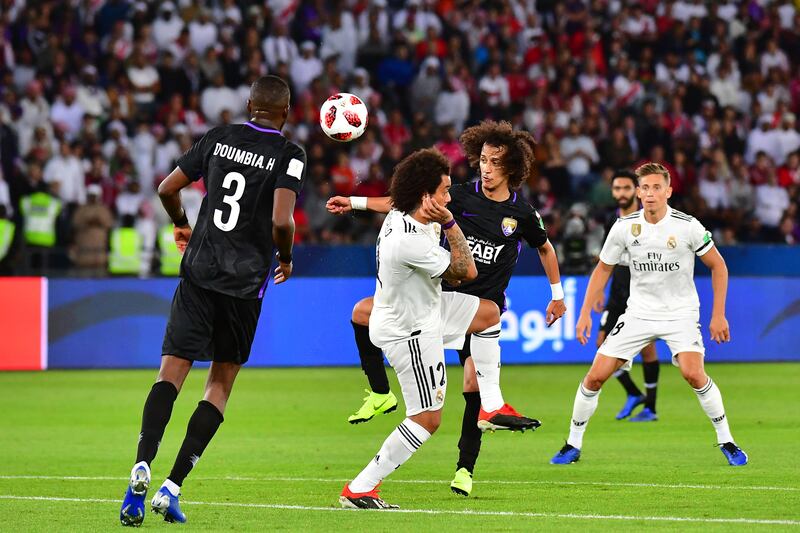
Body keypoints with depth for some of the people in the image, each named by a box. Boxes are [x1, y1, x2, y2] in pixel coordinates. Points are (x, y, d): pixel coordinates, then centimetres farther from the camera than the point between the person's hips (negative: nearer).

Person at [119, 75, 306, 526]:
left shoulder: (218, 138, 8)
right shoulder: (290, 155, -4)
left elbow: (168, 188, 10)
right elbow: (282, 221, -17)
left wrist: (181, 225, 31)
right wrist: (286, 259, 4)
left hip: (198, 271, 2)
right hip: (245, 283, -2)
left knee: (172, 370, -3)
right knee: (221, 383, 9)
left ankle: (144, 463, -28)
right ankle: (173, 486, -1)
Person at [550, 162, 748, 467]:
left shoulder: (687, 226, -14)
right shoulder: (624, 227, -6)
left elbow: (718, 266, -1)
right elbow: (603, 269, 9)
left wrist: (718, 315, -5)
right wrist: (585, 312, 3)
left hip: (680, 313, -3)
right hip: (639, 313, 3)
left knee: (693, 374, -26)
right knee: (595, 376, -5)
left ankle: (726, 441, -8)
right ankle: (573, 445, 11)